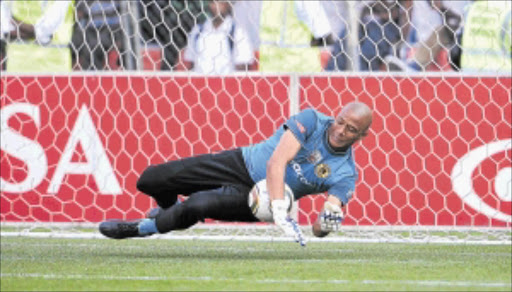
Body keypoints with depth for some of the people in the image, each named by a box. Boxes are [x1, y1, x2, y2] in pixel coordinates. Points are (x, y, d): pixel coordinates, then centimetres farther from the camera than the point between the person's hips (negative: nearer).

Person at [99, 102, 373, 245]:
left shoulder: (345, 175, -13)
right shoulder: (311, 120, -16)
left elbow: (318, 230, -17)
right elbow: (276, 162, -26)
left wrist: (326, 222, -43)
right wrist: (280, 212, -39)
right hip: (241, 163, 2)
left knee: (199, 205, -30)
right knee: (151, 180, -4)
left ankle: (142, 228, -1)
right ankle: (169, 209, 35)